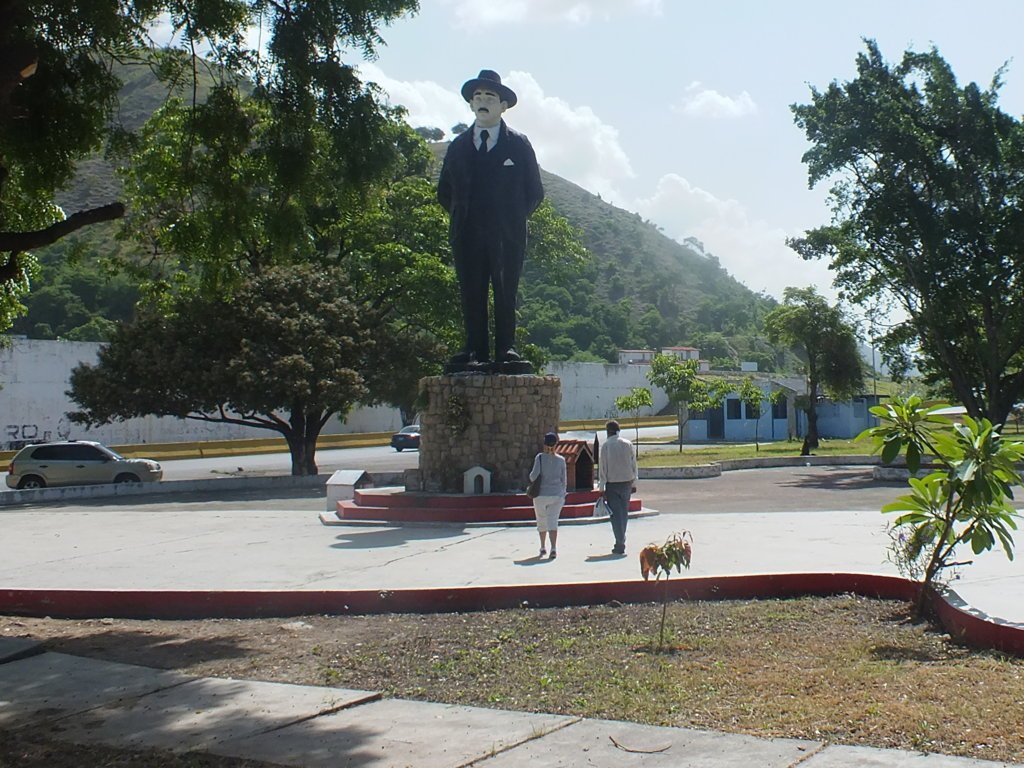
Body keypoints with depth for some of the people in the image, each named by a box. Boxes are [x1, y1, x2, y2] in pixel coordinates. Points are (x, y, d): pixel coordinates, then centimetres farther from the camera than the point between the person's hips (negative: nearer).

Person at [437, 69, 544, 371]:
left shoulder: (518, 144, 7)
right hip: (467, 234, 2)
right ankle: (475, 349, 2)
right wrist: (460, 216, 8)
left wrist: (514, 219, 2)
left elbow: (535, 191, 8)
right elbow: (444, 191, 19)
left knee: (506, 294, -3)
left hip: (507, 235, -2)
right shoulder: (458, 146, 14)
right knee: (471, 295, 0)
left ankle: (506, 349, 1)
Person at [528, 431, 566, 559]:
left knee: (541, 520, 17)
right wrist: (562, 494, 18)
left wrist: (531, 475, 8)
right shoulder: (561, 460, 1)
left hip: (541, 495, -1)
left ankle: (543, 547, 25)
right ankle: (554, 548, -19)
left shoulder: (540, 457, -7)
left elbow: (534, 475, -15)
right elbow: (563, 479, 6)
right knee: (553, 521, -2)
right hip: (557, 495, 1)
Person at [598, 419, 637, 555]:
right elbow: (634, 464, 7)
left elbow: (602, 466, -7)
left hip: (612, 483, -3)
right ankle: (621, 540, 22)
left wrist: (601, 487, -4)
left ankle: (620, 544, -4)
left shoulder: (605, 445, -7)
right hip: (627, 482, 3)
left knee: (615, 513, 0)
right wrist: (633, 483, 14)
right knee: (624, 512, 15)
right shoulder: (628, 444, 4)